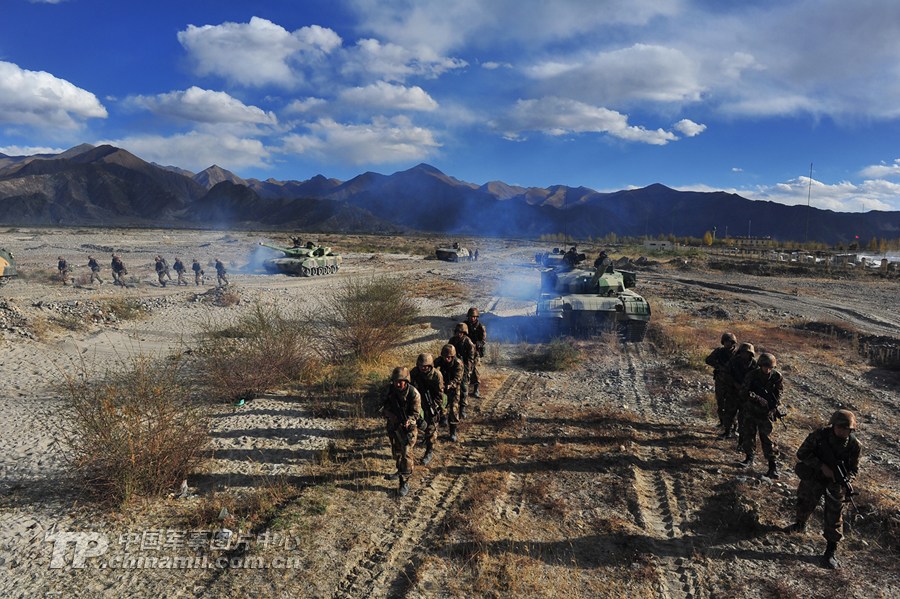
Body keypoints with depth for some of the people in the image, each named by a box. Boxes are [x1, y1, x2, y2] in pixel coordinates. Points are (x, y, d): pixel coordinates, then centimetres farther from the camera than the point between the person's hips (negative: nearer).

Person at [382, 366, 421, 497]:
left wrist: (408, 421, -33)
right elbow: (385, 405, 2)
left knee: (406, 454, -7)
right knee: (396, 452, 23)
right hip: (393, 425, 6)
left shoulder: (413, 394, -23)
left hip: (407, 427, -6)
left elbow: (416, 413, -16)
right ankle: (400, 471, 46)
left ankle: (405, 482, 3)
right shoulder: (391, 389, -9)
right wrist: (387, 413, -18)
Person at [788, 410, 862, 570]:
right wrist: (822, 466, -26)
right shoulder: (819, 435, -21)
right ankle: (799, 525, 51)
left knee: (833, 517, 2)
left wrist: (846, 481, -23)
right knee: (805, 505, 20)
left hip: (835, 484, 0)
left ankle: (830, 552, 16)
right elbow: (802, 453, -16)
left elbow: (854, 468, -4)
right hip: (814, 477, 0)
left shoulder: (854, 445, -15)